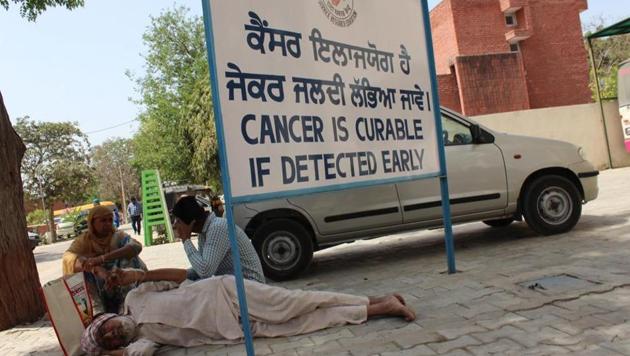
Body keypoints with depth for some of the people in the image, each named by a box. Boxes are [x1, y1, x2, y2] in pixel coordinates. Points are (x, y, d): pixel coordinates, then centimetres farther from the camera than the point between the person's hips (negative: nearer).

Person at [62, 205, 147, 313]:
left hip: (120, 287, -1)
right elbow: (68, 258, -24)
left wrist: (102, 258, -39)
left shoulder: (118, 236, -4)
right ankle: (96, 310, -27)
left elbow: (136, 246, -27)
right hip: (96, 291, 1)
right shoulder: (83, 240, -3)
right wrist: (96, 269, -43)